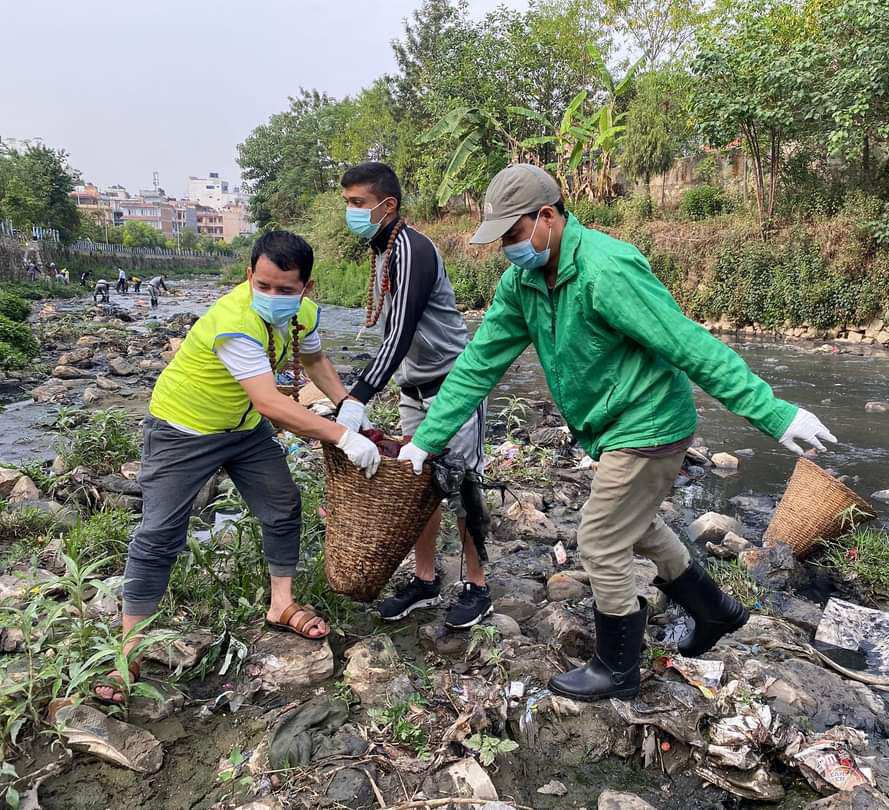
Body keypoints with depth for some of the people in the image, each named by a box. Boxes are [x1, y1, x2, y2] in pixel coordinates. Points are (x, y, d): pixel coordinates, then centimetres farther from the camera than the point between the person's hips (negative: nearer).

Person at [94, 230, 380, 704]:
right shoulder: (235, 321, -36)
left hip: (245, 427, 7)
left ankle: (281, 606, 26)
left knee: (283, 509, 8)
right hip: (183, 430, -7)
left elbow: (312, 357, 11)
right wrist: (342, 437, -40)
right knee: (159, 536, -3)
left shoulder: (303, 311, -12)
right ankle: (130, 649, 12)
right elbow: (270, 404, -42)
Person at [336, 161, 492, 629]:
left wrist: (358, 399, -35)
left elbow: (401, 335, -30)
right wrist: (360, 396, 17)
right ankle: (425, 581, 24)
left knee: (460, 488, 0)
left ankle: (477, 588, 15)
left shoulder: (411, 250, -20)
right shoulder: (381, 251, 9)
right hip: (414, 388, 9)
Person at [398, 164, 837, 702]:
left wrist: (775, 414, -22)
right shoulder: (521, 283, -2)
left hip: (648, 426, -9)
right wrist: (426, 439, -1)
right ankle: (716, 612, 48)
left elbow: (692, 346, -26)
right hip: (616, 428, 9)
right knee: (636, 527, 25)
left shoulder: (606, 270, -28)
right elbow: (479, 363, 0)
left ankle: (617, 672, 24)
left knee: (602, 545, 0)